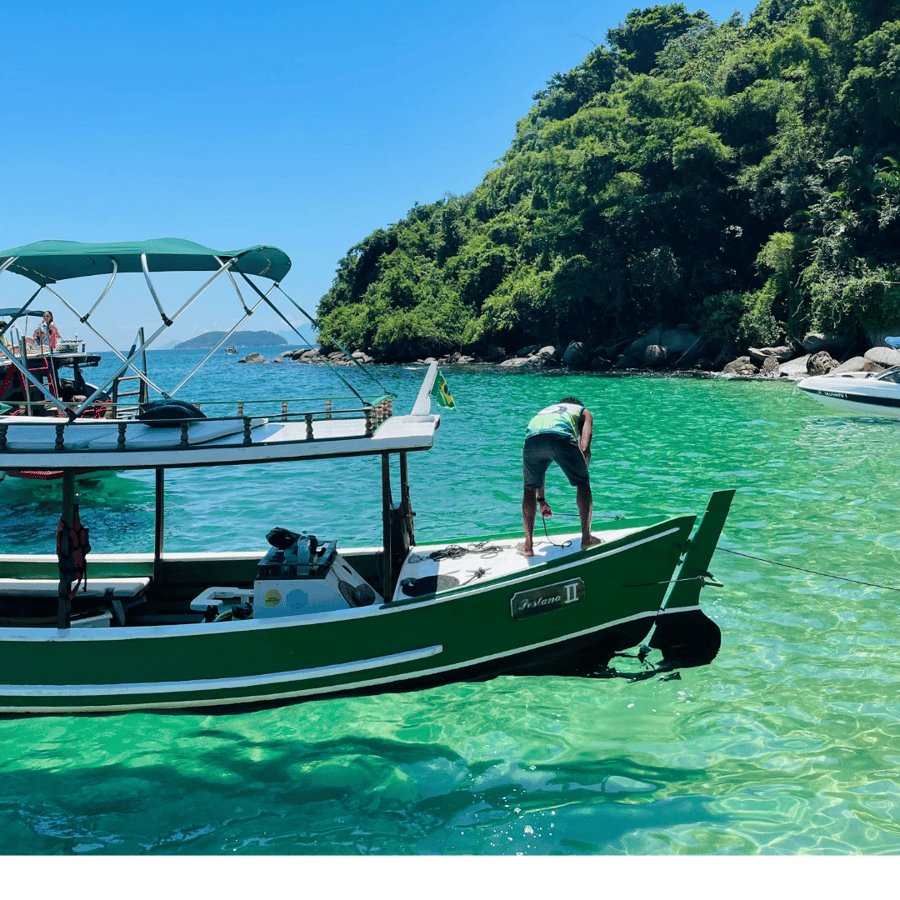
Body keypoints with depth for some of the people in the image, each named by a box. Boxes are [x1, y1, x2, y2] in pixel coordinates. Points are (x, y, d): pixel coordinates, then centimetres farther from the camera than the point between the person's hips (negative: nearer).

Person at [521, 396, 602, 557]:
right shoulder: (583, 412, 36)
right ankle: (586, 538, 24)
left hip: (532, 437, 3)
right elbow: (584, 447, 12)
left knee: (530, 487, 25)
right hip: (561, 436, -3)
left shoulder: (544, 411, 45)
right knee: (583, 482, 20)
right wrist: (582, 472, 26)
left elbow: (538, 466, 46)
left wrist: (541, 500, 50)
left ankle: (528, 545, 20)